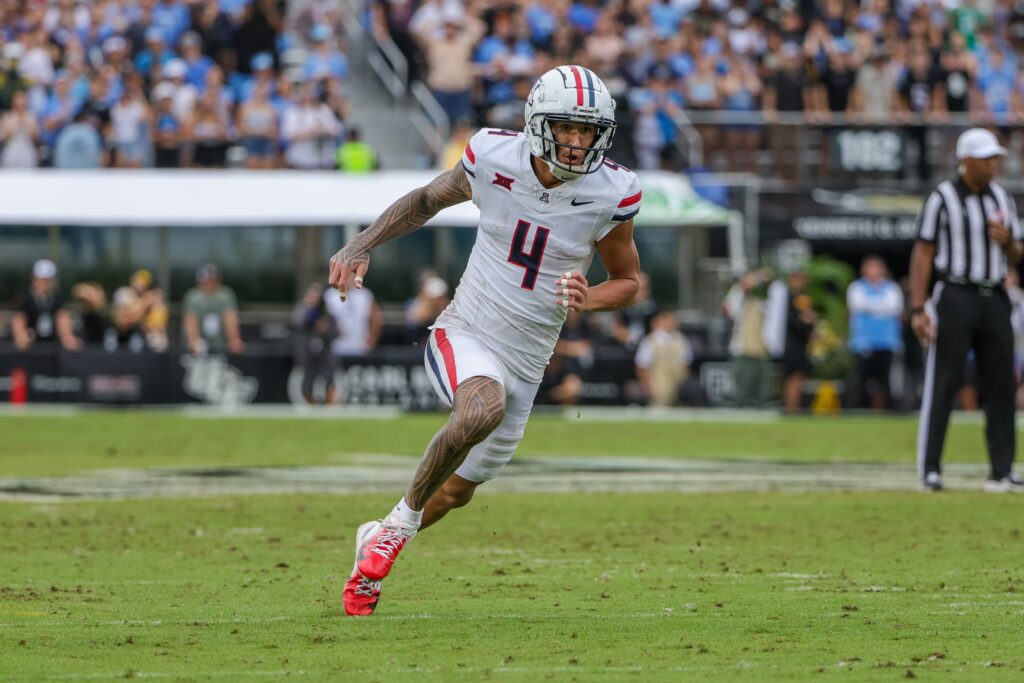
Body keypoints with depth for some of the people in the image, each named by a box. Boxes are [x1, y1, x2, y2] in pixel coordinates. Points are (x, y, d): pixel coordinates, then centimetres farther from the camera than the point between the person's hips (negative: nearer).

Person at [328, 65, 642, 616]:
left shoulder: (611, 194, -10)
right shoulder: (494, 158, -11)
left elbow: (628, 280, 4)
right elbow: (429, 199, 10)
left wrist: (589, 298, -18)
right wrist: (360, 246, 1)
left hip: (526, 359, 3)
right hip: (465, 336, -3)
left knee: (458, 490, 15)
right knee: (483, 409, -37)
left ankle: (376, 541, 45)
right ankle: (400, 522, -16)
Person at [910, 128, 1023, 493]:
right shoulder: (942, 198, -4)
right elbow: (923, 253, -7)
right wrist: (918, 308, -14)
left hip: (995, 299, 5)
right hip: (955, 296, -5)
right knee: (942, 383, -6)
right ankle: (929, 470, -3)